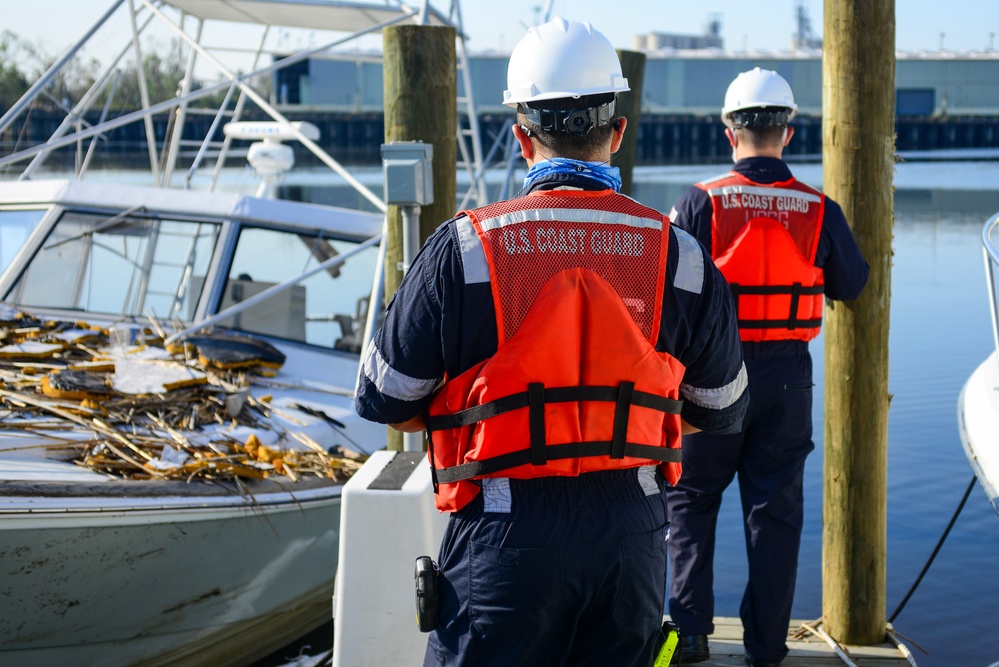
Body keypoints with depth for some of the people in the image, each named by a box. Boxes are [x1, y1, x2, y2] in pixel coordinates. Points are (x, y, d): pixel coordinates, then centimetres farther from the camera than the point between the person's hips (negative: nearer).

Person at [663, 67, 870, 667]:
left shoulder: (700, 203, -10)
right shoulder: (819, 210, -5)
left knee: (691, 499, 15)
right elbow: (851, 285, 8)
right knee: (775, 508, 10)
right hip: (787, 377, 1)